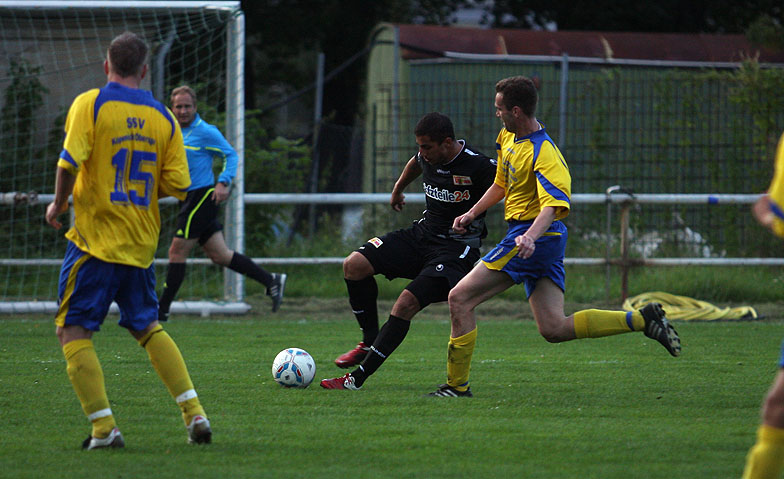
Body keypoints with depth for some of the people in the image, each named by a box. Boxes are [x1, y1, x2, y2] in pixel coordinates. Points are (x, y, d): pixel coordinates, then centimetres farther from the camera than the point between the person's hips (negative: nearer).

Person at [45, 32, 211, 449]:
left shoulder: (90, 104, -6)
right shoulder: (163, 118, 6)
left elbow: (69, 163, -18)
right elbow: (177, 185, 1)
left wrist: (58, 204, 0)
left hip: (96, 239, -5)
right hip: (141, 243, 5)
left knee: (73, 332, 2)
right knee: (147, 328, 20)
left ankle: (103, 426, -8)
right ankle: (194, 414, 11)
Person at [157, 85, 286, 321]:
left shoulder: (205, 132, -8)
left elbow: (230, 155, -5)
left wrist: (223, 183, -17)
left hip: (202, 196, -8)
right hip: (189, 199, 8)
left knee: (177, 251, -6)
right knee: (220, 255, 8)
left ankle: (162, 309, 0)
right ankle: (271, 280, 15)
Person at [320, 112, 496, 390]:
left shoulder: (477, 166, -20)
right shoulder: (427, 157, 2)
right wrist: (397, 190, 41)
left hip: (457, 247, -8)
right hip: (422, 233, 8)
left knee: (406, 304, -24)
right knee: (354, 265, -9)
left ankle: (358, 378, -20)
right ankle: (370, 341, 6)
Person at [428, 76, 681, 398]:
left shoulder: (543, 153, -18)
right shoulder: (508, 138, 11)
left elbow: (553, 204, -29)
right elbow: (501, 185, 27)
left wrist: (531, 236, -45)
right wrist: (472, 213, 17)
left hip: (537, 237, -10)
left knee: (460, 299, -9)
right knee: (554, 329, 4)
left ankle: (457, 385, -5)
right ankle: (641, 319, 2)